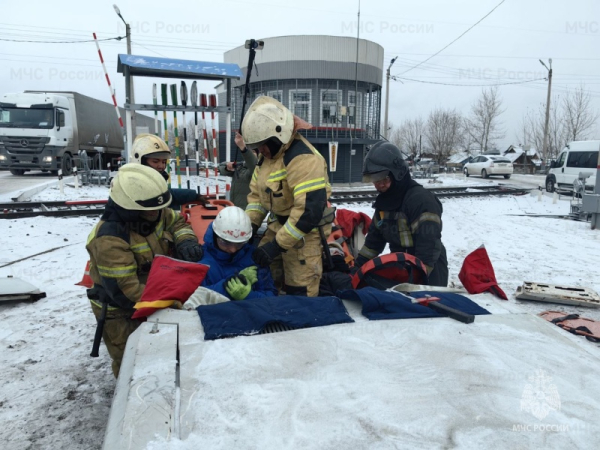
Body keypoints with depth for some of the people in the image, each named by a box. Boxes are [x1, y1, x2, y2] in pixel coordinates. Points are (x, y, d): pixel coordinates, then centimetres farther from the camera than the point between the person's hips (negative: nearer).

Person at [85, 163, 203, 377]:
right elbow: (123, 290, -34)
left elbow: (177, 222, 6)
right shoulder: (110, 239, -33)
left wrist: (185, 241, -18)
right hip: (120, 312, -7)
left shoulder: (156, 213, -13)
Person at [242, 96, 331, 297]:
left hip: (303, 232, -9)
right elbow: (256, 193, 14)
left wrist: (278, 244, -29)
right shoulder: (268, 154, 6)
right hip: (278, 227, 9)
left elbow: (310, 210, -32)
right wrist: (249, 225, -1)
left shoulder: (303, 159, -26)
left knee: (298, 294, -2)